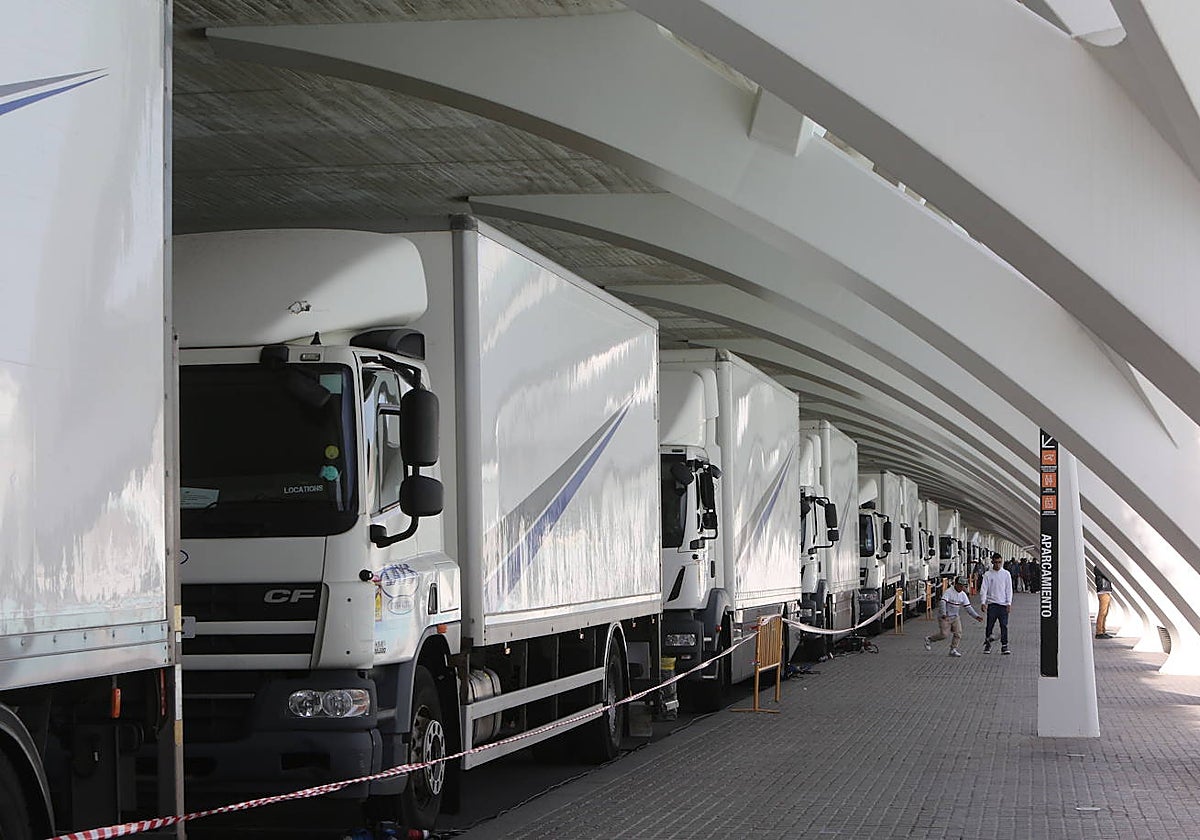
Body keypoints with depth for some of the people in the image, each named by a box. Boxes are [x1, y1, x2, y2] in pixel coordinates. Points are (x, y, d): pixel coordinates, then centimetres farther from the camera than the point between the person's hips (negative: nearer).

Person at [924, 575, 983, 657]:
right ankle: (929, 639, 15)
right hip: (944, 617, -6)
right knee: (944, 634, -9)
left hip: (955, 617, 6)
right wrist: (943, 614, -41)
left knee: (958, 632, -7)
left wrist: (976, 616, -3)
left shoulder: (963, 595, 2)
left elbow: (968, 607, 6)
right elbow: (943, 602, -28)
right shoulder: (949, 592, -18)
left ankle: (953, 650, 4)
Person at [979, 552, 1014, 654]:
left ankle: (1004, 646, 1)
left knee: (1004, 626, -3)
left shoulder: (1006, 574, 6)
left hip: (1003, 604, 1)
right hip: (992, 604, -1)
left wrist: (1009, 603, -3)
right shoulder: (988, 575, 3)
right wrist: (983, 602, -12)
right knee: (990, 625, -1)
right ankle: (987, 645, 13)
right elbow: (983, 589, 0)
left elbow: (1009, 589, 6)